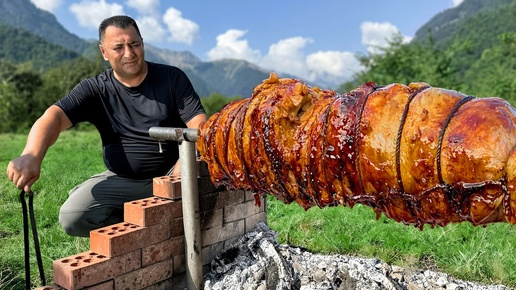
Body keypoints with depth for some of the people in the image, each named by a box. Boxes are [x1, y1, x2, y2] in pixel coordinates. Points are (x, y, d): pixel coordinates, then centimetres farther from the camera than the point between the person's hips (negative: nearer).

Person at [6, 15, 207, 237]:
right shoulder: (95, 90, 0)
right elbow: (55, 116, -15)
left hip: (170, 173, -1)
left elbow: (198, 124, -10)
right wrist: (31, 155, -37)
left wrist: (181, 171, -27)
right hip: (122, 181, 2)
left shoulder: (172, 78, -3)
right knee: (72, 217, -17)